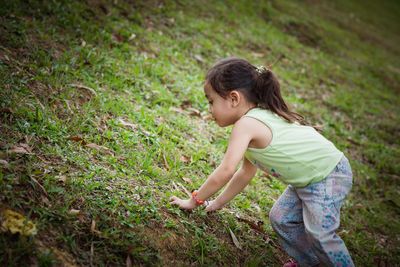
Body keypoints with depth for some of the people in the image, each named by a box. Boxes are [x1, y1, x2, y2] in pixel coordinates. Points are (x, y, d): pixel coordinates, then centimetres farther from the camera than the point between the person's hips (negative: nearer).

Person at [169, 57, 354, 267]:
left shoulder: (246, 124, -22)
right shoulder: (258, 119, 8)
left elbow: (225, 172, -24)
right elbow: (246, 173, 16)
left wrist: (194, 201, -10)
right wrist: (218, 203, 21)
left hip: (330, 176, -10)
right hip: (308, 180, 10)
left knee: (319, 232, -17)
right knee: (280, 218, 12)